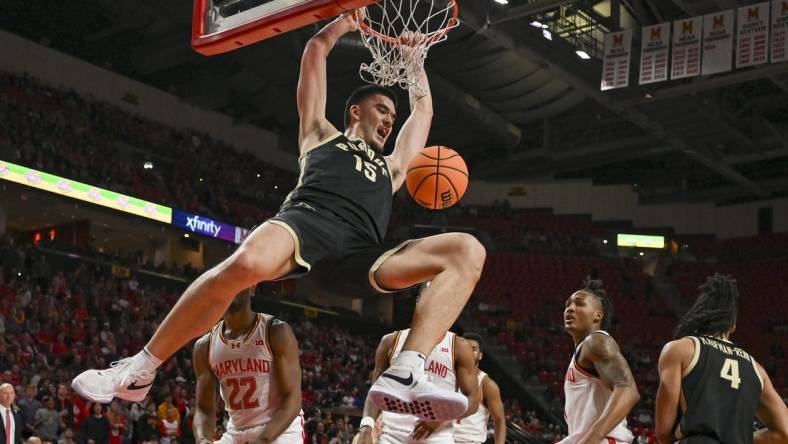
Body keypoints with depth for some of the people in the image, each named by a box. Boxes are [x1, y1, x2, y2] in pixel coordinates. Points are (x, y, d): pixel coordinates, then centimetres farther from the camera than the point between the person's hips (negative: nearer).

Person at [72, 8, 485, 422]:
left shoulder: (391, 166, 42)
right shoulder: (321, 135, 33)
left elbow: (422, 108, 54)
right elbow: (316, 50, 37)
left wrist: (414, 58, 60)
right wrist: (349, 19, 49)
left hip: (360, 255, 4)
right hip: (308, 219, -4)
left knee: (467, 250, -18)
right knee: (247, 263, -40)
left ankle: (404, 375, -36)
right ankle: (138, 372, -24)